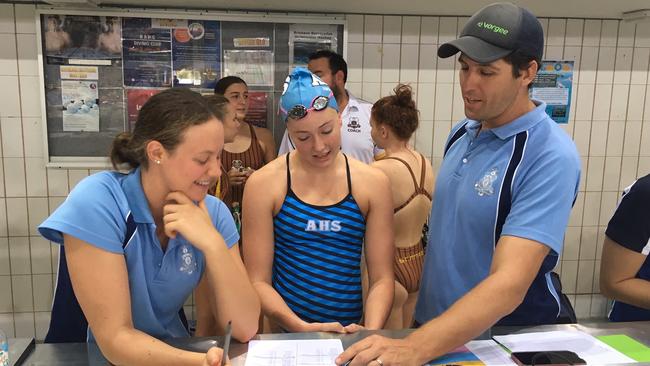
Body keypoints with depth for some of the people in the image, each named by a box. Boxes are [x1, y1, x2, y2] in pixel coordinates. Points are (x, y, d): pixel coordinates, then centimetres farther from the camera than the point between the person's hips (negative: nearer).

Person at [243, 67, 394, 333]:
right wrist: (304, 329, -16)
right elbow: (257, 281, -4)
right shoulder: (264, 183, -4)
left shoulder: (373, 183, 1)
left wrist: (370, 332, -13)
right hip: (284, 334, -1)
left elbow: (382, 278, 1)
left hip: (351, 330, 1)